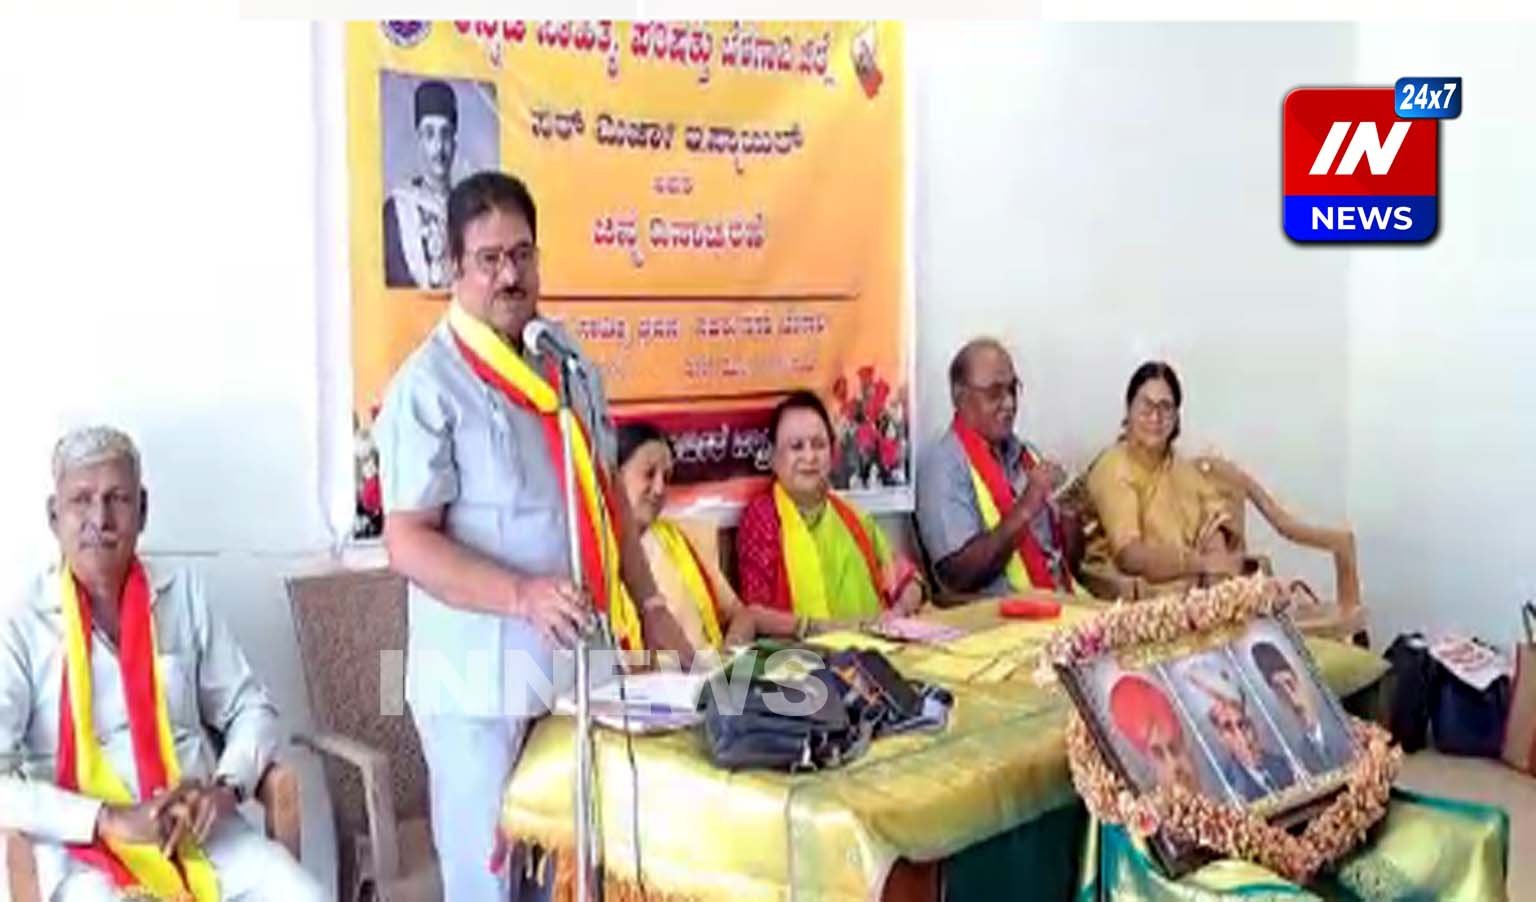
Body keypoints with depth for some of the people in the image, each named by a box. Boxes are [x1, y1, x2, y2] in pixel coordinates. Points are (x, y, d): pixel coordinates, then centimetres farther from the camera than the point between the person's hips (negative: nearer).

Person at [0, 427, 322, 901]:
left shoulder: (183, 594, 7)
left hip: (200, 832, 3)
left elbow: (252, 709, 12)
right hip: (85, 851, -3)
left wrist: (225, 787, -7)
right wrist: (110, 820, -19)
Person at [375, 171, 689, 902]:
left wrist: (650, 607, 11)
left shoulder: (566, 358, 10)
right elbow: (408, 541, -16)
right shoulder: (429, 384, -12)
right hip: (484, 681, -6)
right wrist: (523, 594, -28)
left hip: (584, 664, 6)